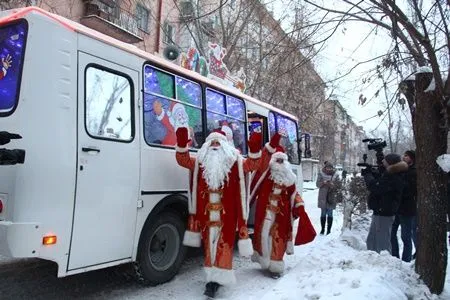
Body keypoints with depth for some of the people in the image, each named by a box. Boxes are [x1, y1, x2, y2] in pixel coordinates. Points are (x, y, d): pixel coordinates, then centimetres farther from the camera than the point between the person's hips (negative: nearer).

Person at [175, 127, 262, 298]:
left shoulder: (235, 162, 3)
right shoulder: (199, 162, 10)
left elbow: (252, 165, -7)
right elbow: (183, 160, 2)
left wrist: (254, 150, -27)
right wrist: (181, 144, -17)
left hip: (227, 213, -3)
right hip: (206, 212, 3)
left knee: (224, 244, -6)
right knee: (209, 243, 12)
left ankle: (217, 278, -4)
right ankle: (214, 275, 26)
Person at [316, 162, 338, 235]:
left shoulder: (335, 175, 2)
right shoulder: (321, 174, 2)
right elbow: (317, 184, -1)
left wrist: (332, 185, -19)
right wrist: (324, 182, -19)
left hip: (331, 197, 0)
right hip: (323, 197, 0)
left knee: (330, 214, 1)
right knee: (323, 214, 7)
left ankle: (329, 230, 8)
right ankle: (322, 229, 16)